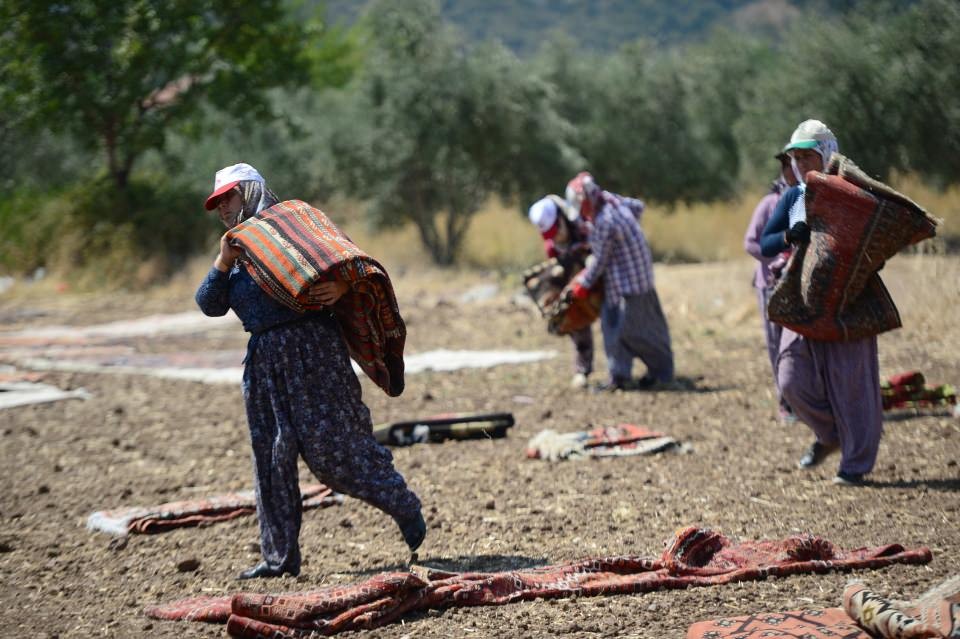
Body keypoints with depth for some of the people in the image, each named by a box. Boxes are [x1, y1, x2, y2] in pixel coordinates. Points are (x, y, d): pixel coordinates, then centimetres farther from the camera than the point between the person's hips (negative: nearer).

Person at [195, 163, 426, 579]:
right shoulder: (236, 251, 20)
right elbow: (210, 305, 10)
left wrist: (342, 286, -24)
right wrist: (223, 263, -5)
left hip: (309, 346, -7)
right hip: (264, 359, 7)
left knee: (334, 444, -8)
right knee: (270, 455, 5)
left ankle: (405, 508, 10)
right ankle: (280, 556, 11)